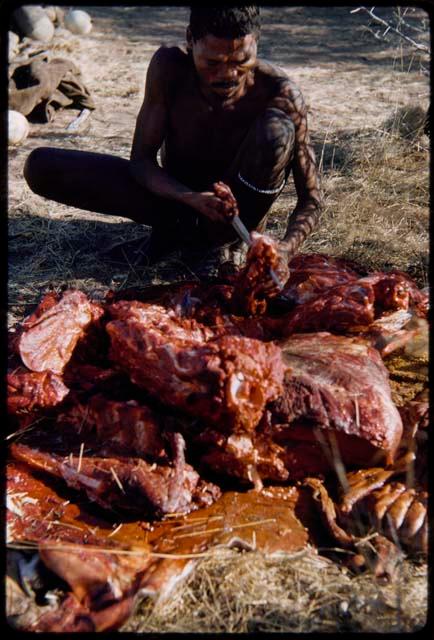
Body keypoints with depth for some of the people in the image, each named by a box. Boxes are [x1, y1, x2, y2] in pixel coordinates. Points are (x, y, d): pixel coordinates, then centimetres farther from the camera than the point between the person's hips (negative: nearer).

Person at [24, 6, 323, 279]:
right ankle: (177, 225, -12)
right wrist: (191, 198, -36)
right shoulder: (169, 67, -19)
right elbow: (141, 160, -16)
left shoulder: (281, 94, -24)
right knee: (41, 166, -14)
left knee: (276, 129, -32)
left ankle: (225, 239, -13)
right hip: (177, 196, 2)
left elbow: (312, 198, -20)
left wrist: (285, 250, -40)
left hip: (239, 205, -1)